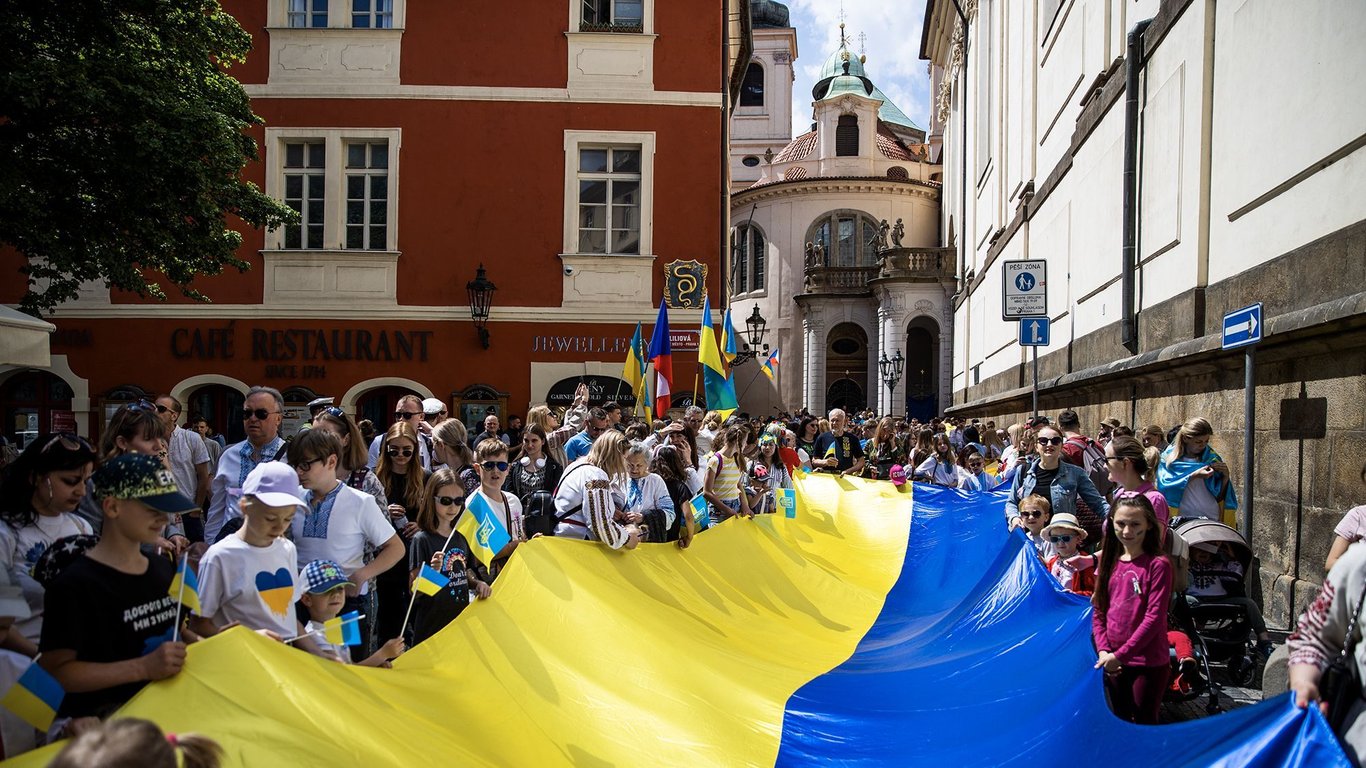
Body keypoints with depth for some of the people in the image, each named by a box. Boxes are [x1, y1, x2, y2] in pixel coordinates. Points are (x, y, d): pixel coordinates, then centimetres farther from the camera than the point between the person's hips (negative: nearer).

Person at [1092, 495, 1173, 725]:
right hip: (1113, 662, 6)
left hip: (1148, 663, -6)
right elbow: (1098, 611, 8)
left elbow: (1154, 617, -16)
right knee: (1121, 721, 17)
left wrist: (1121, 655, -16)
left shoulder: (1158, 564, -11)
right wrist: (1103, 650, -6)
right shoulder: (1110, 563, 7)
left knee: (1144, 724, 3)